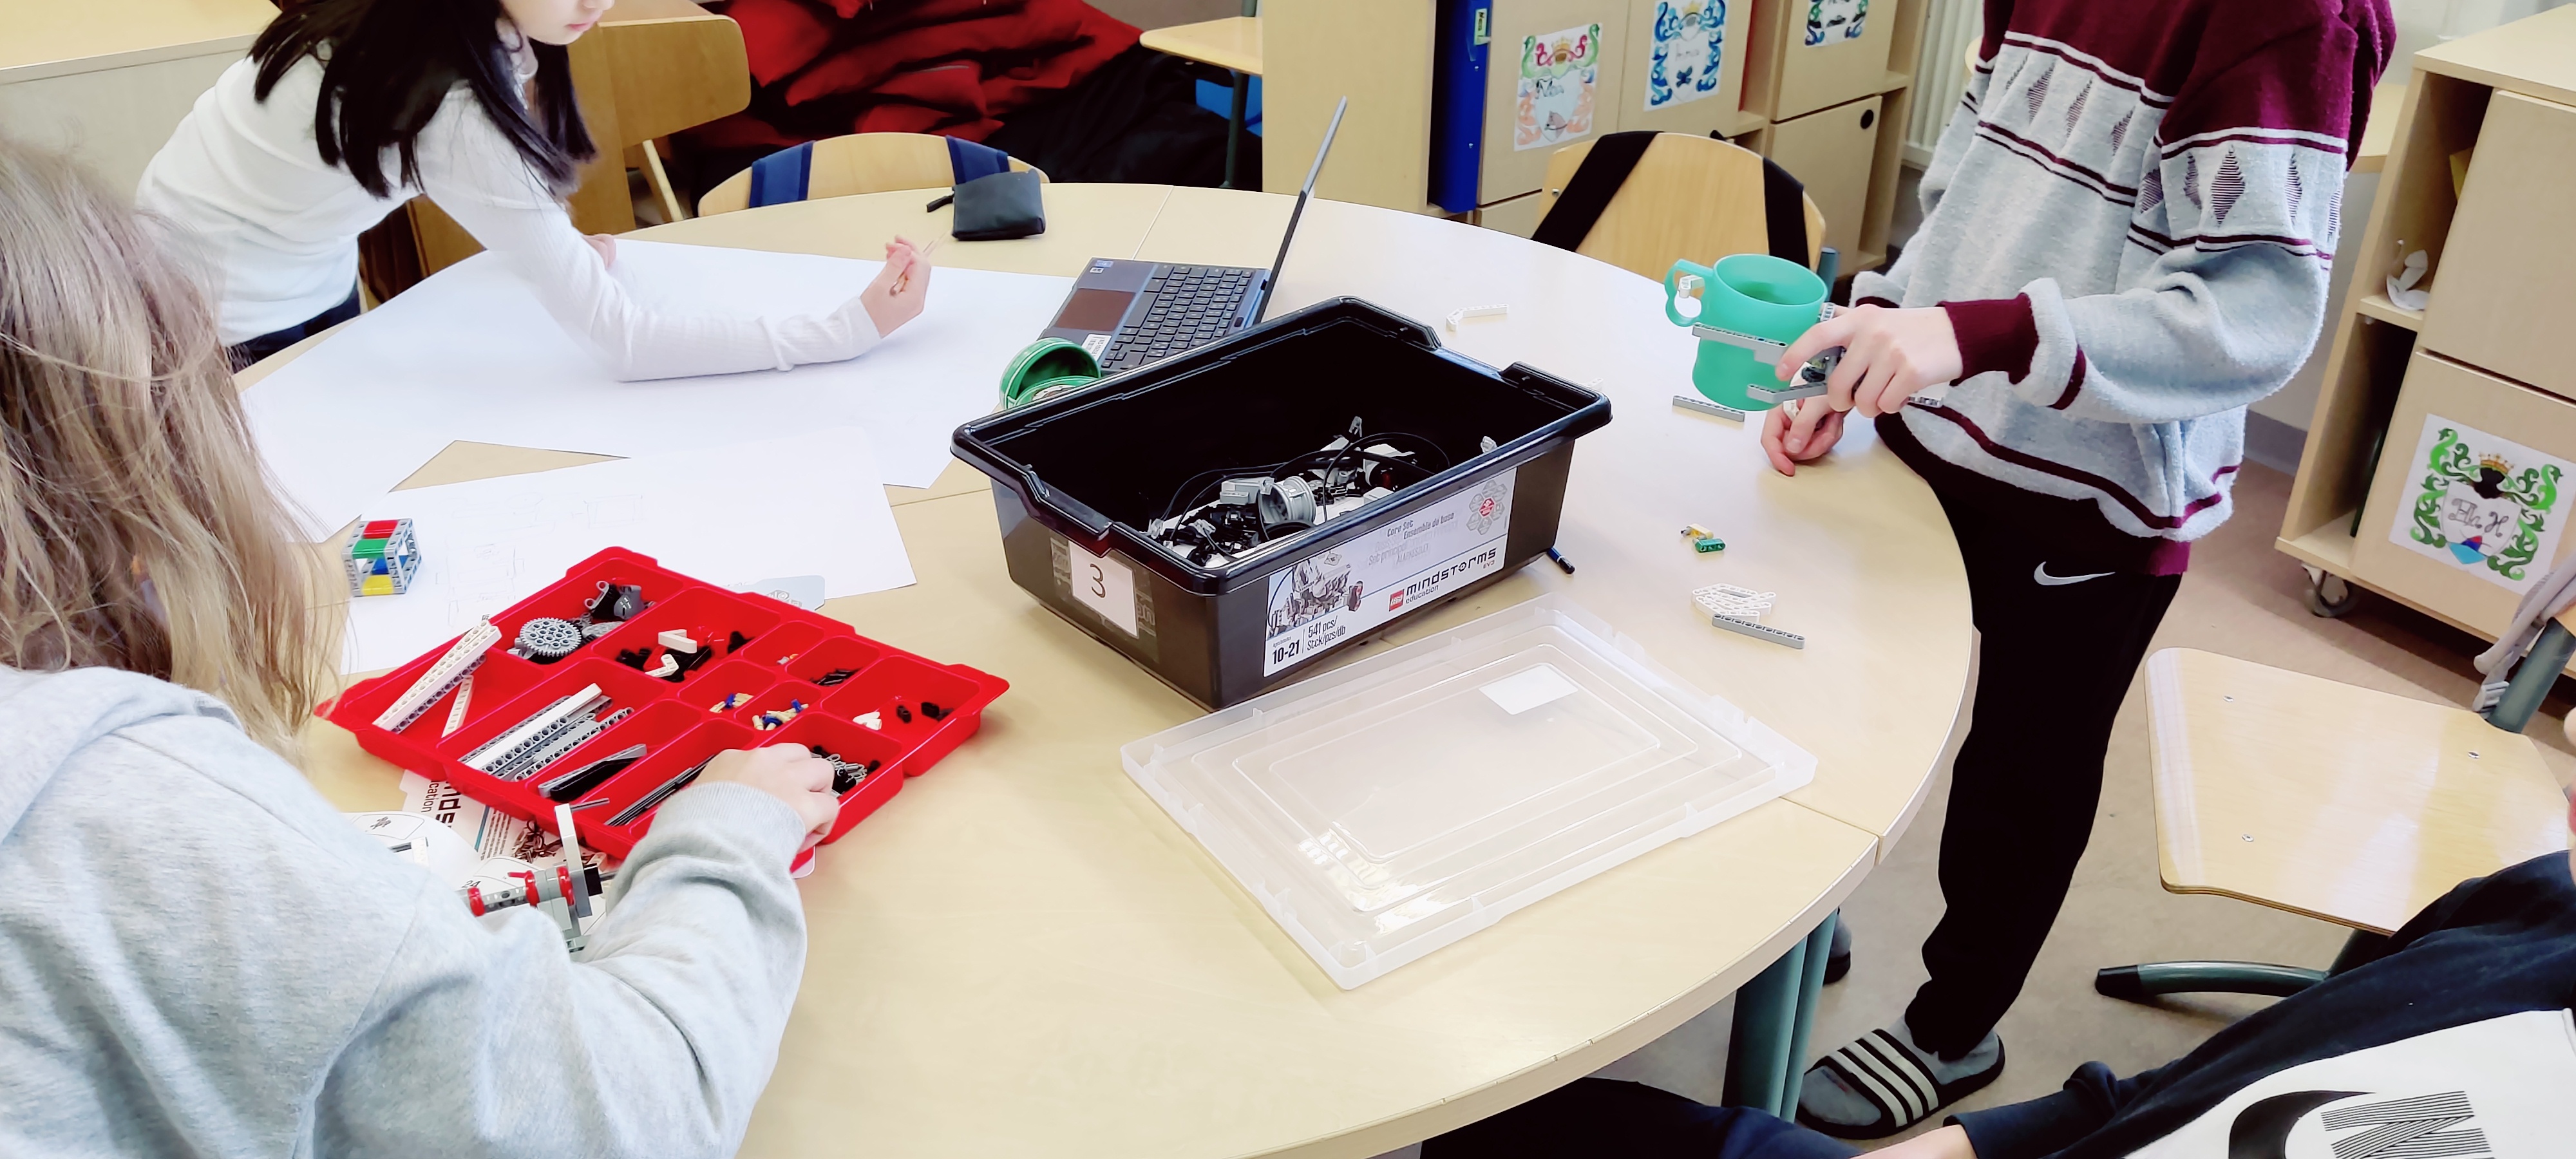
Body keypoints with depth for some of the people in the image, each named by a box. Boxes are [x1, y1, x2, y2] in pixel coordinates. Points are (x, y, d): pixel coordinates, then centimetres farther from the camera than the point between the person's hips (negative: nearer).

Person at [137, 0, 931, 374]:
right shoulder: (454, 103, -38)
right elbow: (621, 340, -37)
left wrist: (551, 246, -9)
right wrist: (850, 330, -38)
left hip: (316, 276, 8)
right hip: (228, 308, -8)